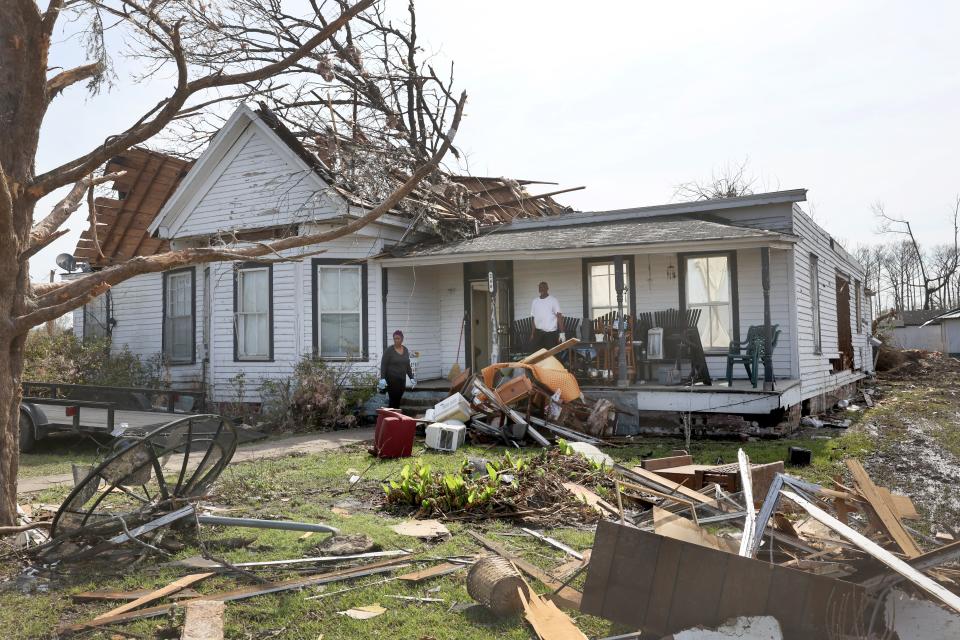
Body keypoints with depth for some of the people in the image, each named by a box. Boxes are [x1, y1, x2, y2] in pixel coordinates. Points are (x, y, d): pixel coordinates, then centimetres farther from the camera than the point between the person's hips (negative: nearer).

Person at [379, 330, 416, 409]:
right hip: (391, 379, -5)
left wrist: (412, 378, 13)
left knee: (398, 400, 8)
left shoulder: (405, 350, 9)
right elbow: (383, 365, -10)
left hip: (402, 379, 5)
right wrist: (382, 378, -19)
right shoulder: (389, 350, -8)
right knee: (393, 399, -7)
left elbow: (407, 365, 16)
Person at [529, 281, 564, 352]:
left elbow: (559, 316, -9)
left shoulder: (553, 301, -4)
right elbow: (534, 318, 14)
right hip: (538, 332, 4)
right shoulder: (534, 301, 10)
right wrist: (532, 333, 9)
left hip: (551, 332, -4)